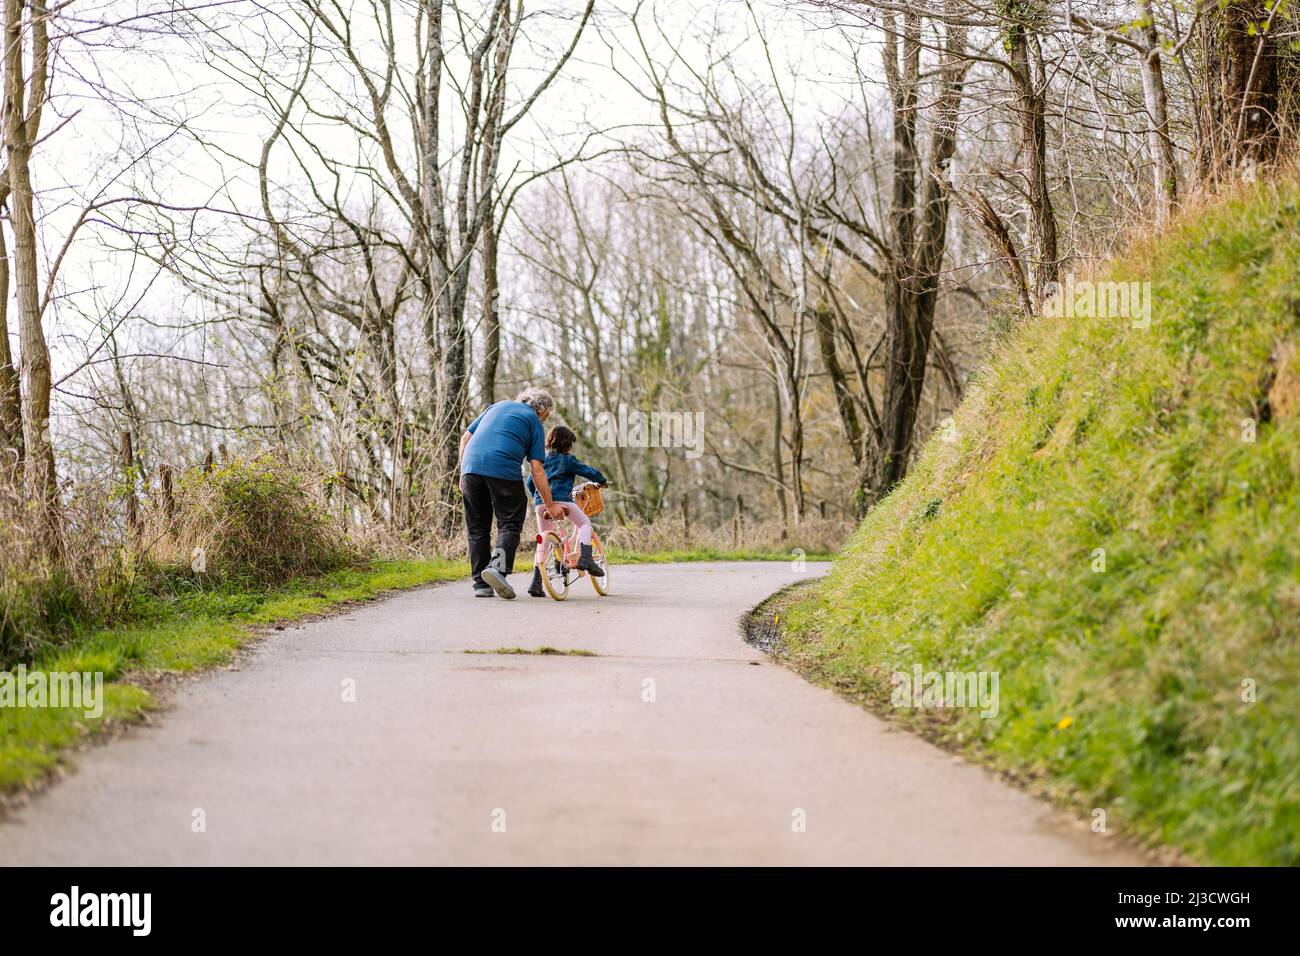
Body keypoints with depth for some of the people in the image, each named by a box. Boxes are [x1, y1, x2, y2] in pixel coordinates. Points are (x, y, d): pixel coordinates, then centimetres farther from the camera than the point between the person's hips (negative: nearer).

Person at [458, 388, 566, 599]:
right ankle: (497, 566, -19)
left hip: (471, 465, 5)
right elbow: (536, 470, 6)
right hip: (504, 470, -5)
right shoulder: (534, 421, 13)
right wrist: (549, 505, 10)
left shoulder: (497, 407, 27)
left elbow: (465, 438, 20)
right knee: (509, 525, 5)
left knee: (477, 529, 13)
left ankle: (481, 583, 12)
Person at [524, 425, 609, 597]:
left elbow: (530, 483, 26)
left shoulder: (541, 460, 21)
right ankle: (586, 558, -12)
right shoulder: (567, 460, 4)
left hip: (541, 503, 5)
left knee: (543, 540, 13)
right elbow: (590, 472, 3)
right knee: (584, 523, 12)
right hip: (561, 500, -5)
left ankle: (536, 582, 6)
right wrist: (602, 481, 22)